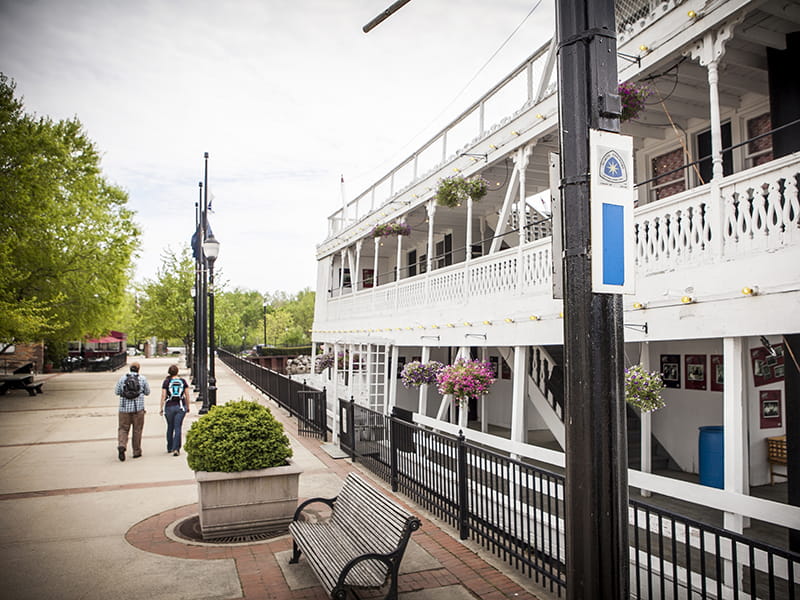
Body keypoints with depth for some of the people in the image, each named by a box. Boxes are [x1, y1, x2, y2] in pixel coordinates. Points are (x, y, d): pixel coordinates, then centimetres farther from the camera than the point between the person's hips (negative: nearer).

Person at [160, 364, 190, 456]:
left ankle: (169, 448, 28)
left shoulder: (166, 381, -1)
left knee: (170, 427, 16)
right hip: (181, 406, 0)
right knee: (177, 427, -1)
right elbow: (187, 395, 3)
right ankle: (176, 449, -11)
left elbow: (163, 396, -3)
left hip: (169, 406, 0)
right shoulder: (183, 381, 2)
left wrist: (161, 409, 3)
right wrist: (188, 407, 12)